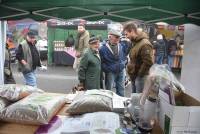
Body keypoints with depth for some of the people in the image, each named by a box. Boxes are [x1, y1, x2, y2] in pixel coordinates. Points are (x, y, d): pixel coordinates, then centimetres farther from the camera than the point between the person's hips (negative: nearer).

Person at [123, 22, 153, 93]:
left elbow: (148, 63, -25)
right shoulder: (135, 43, 11)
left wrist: (139, 74, -15)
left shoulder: (144, 44, -21)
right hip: (134, 76, 10)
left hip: (141, 77, -9)